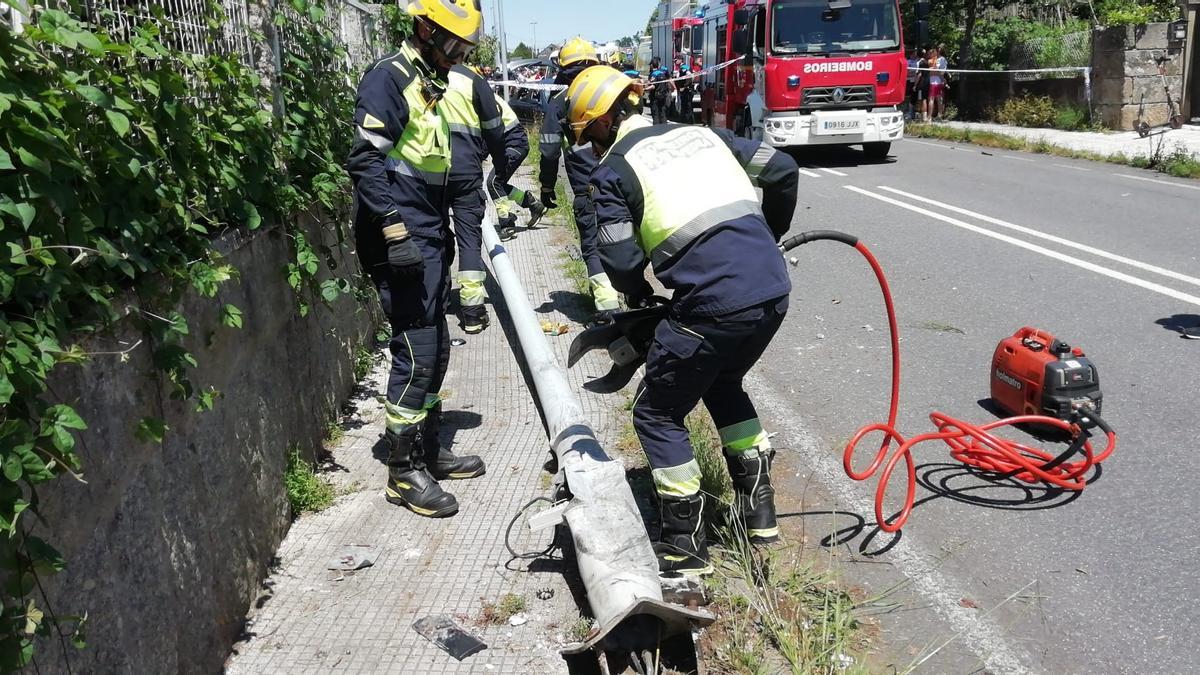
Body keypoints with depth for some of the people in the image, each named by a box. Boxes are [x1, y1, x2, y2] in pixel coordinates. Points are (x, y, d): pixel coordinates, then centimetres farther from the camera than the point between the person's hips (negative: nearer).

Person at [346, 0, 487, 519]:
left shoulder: (430, 86, 19)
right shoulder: (390, 78, -10)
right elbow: (366, 160, -19)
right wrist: (395, 230, -25)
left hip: (428, 242, 10)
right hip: (401, 243, -10)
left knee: (436, 350, 14)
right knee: (416, 354, -7)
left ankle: (427, 450, 27)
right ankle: (404, 471, 3)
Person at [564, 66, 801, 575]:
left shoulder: (613, 171, 3)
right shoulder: (702, 133, 19)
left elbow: (621, 263, -4)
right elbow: (782, 171, 16)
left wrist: (637, 294, 19)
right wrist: (768, 238, 31)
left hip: (713, 307, -7)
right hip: (774, 291, 7)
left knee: (658, 415, 14)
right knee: (724, 384, 32)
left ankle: (685, 546, 19)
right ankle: (760, 511, 34)